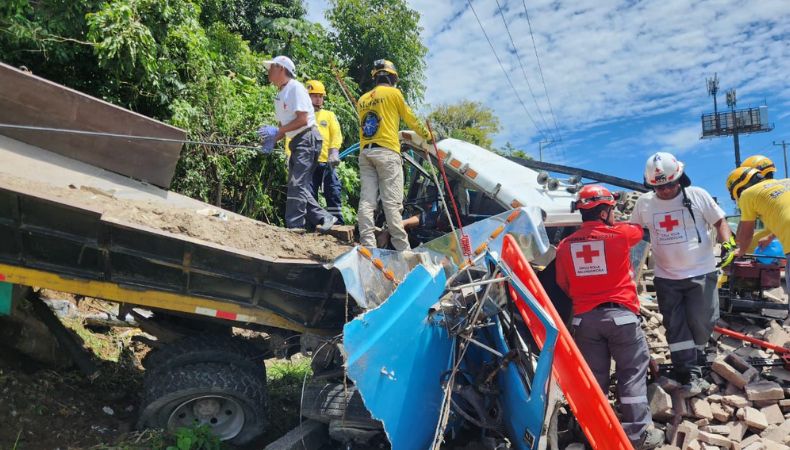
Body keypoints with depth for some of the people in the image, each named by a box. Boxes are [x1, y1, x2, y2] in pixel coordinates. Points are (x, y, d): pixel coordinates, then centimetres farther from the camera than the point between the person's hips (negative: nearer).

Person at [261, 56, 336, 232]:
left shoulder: (295, 88, -10)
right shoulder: (279, 95, 16)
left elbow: (302, 119, -19)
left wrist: (277, 131, -17)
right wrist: (274, 139, 0)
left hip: (307, 139, -10)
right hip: (296, 142, 10)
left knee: (297, 184, -14)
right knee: (297, 186, 9)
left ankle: (294, 227, -12)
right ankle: (324, 218, 14)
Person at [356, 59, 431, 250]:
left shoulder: (363, 99, 20)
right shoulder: (393, 93, 4)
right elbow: (411, 119, 10)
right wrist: (427, 135, 26)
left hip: (365, 152, 5)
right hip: (386, 152, -5)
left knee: (366, 200, -1)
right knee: (392, 202, -9)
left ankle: (367, 244, -6)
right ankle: (402, 247, -8)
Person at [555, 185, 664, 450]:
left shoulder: (565, 245, 1)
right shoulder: (619, 234, -7)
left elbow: (563, 285, 10)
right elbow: (639, 229, 18)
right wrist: (618, 222, 38)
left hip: (584, 318, 3)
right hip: (619, 313, -3)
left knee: (594, 377, 11)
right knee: (632, 373, 8)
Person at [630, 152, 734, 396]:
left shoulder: (698, 195, -5)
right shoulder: (644, 203, 0)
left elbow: (719, 221, 4)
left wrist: (728, 243, -13)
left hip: (701, 274, -1)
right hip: (666, 278, 2)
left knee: (701, 323, 3)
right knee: (676, 328, -1)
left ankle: (695, 364, 27)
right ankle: (691, 376, 5)